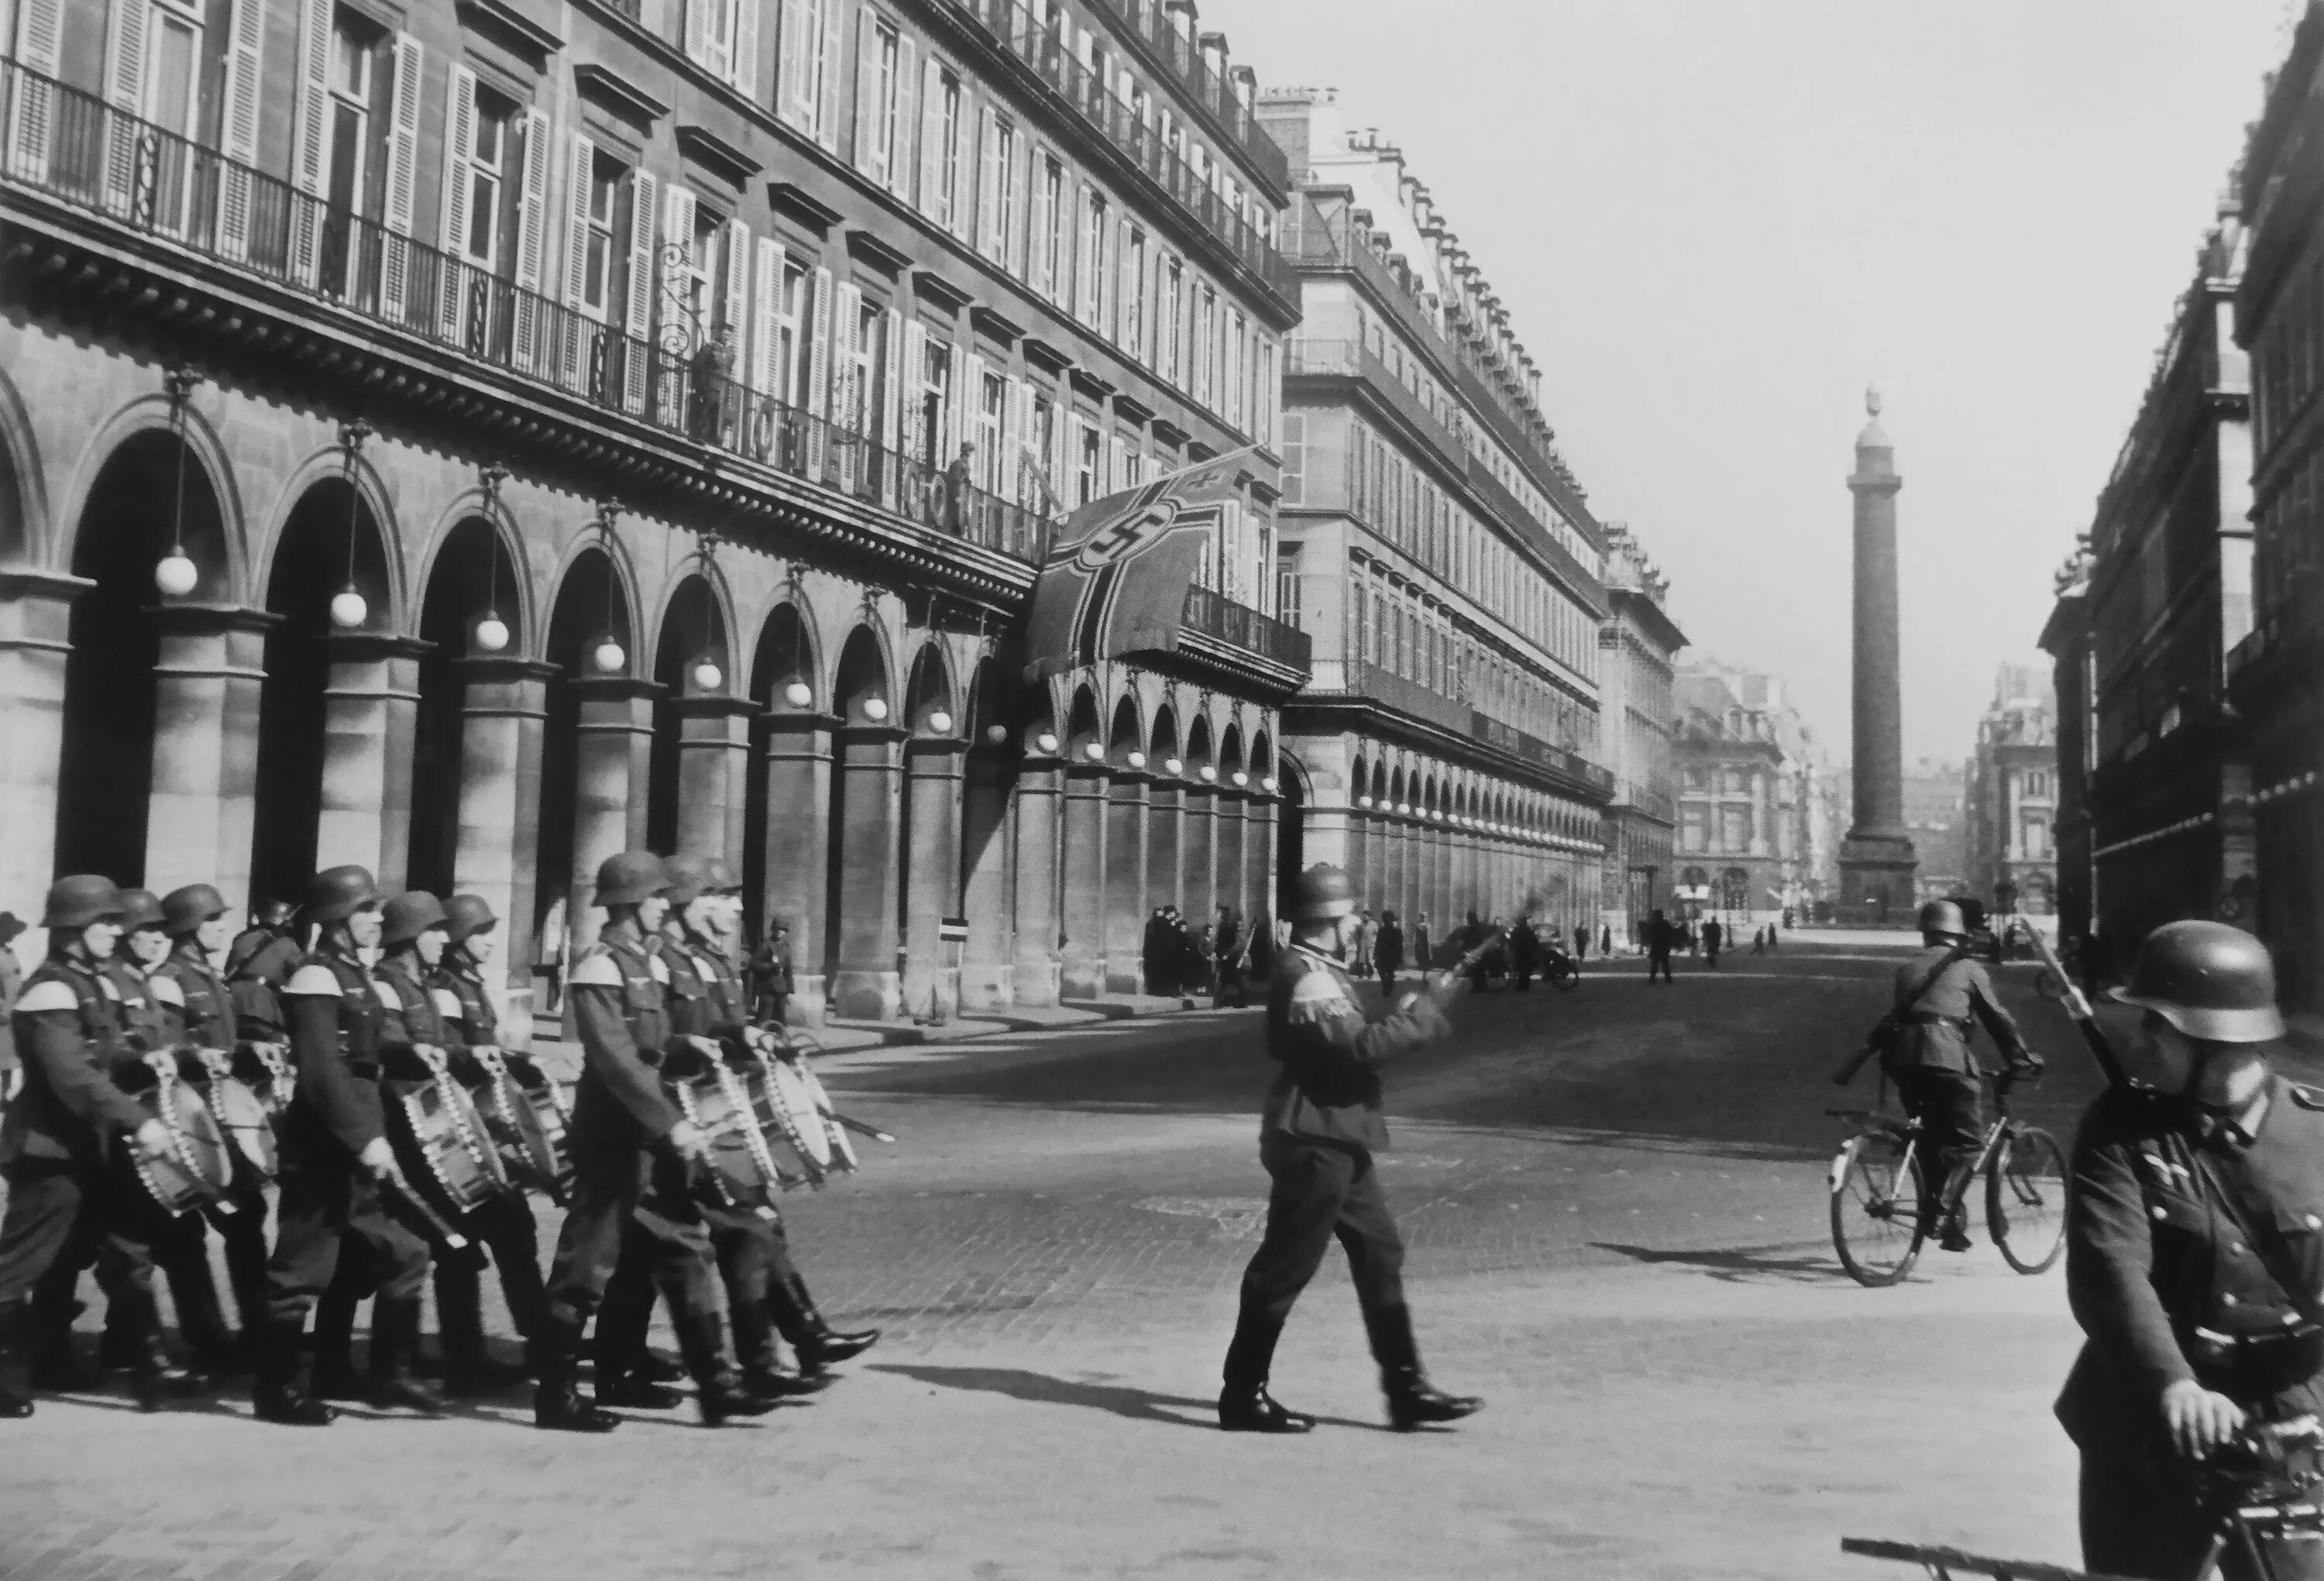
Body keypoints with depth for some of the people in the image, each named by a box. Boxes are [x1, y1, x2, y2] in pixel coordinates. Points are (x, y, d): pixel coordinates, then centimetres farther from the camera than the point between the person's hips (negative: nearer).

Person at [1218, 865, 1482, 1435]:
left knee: (1380, 1257, 11)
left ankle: (1406, 1391, 15)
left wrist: (1404, 1016, 6)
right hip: (1313, 1142, -11)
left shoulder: (1321, 973, 15)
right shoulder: (1306, 980, -18)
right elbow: (1361, 1047, -27)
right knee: (1284, 1269, -3)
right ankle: (1243, 1394, 7)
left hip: (1339, 1141, 11)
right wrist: (1424, 1011, -19)